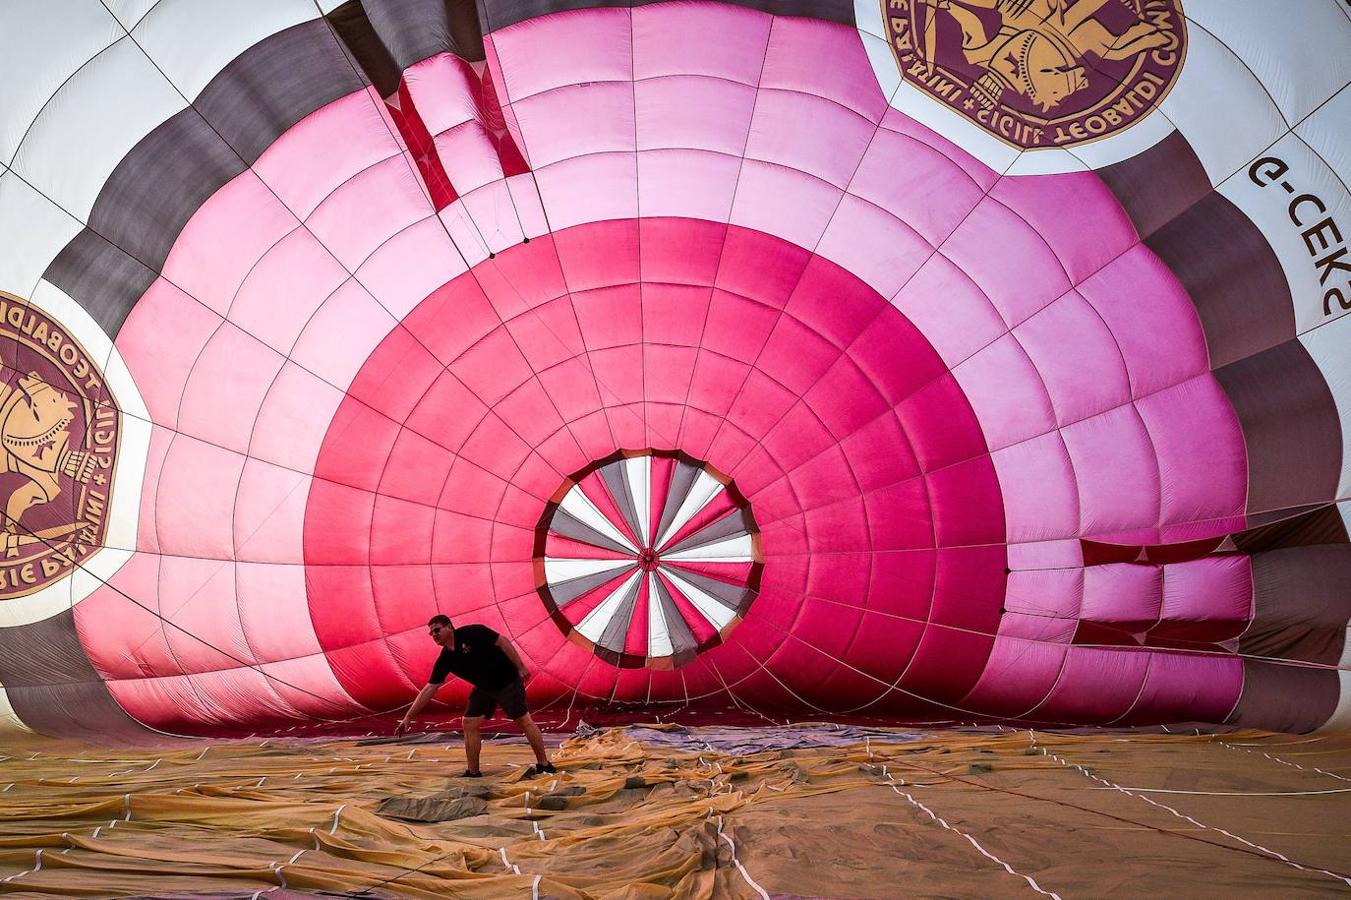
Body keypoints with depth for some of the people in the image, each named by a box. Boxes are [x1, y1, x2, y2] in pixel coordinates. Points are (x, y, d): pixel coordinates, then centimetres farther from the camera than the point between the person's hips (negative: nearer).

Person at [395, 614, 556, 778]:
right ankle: (473, 772, 8)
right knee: (469, 723, -2)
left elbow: (502, 642, -20)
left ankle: (544, 764, 5)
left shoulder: (472, 633, -21)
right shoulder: (445, 660, -3)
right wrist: (408, 717, -4)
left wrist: (520, 667, -22)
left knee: (524, 721, -4)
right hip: (484, 688, 7)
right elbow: (429, 689, -1)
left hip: (508, 680, -7)